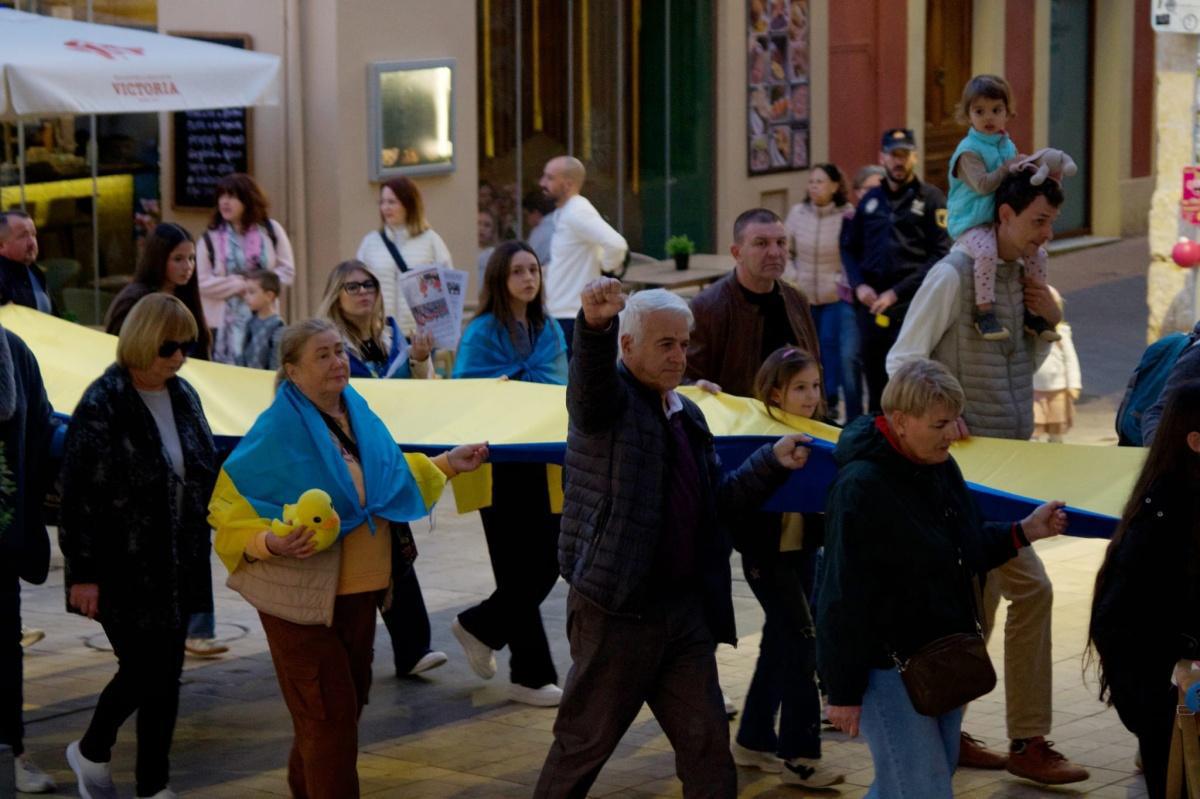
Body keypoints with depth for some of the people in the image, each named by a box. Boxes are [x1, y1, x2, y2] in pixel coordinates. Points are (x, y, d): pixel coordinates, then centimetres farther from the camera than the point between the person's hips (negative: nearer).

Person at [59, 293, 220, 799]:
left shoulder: (184, 397, 6)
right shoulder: (102, 406, -14)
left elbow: (204, 473, 15)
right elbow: (79, 496, -14)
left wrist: (201, 548, 14)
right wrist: (83, 573, -15)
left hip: (176, 565, 6)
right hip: (123, 567, -6)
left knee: (165, 675, 10)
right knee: (145, 670, -5)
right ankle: (92, 750, 18)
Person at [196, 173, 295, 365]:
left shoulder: (271, 230, 4)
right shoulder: (210, 238, 1)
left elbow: (287, 271, 4)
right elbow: (202, 282, -4)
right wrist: (238, 285, -11)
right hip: (224, 323, -1)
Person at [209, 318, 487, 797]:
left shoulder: (359, 415, 3)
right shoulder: (276, 433, -18)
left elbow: (389, 479, 19)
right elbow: (232, 511, -17)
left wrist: (445, 464, 15)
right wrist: (272, 542, -33)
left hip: (360, 591, 8)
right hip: (303, 595, -8)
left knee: (350, 701, 19)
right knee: (329, 715, -5)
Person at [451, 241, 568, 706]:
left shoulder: (550, 331, 12)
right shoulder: (483, 333, -7)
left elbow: (560, 388, 15)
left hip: (545, 456, 6)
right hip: (501, 463, -6)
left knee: (547, 566, 8)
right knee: (521, 571, -1)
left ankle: (479, 627, 30)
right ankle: (531, 676, 9)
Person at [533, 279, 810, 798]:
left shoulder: (688, 414, 15)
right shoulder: (609, 398, -8)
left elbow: (717, 502, 20)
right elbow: (590, 377, -33)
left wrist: (772, 463, 7)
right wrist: (594, 324, -53)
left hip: (686, 607, 7)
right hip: (617, 610, -7)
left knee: (707, 742, 9)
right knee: (585, 743, 4)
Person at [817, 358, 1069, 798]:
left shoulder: (942, 467, 5)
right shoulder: (861, 486, -21)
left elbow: (967, 551, 20)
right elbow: (844, 596, -20)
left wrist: (1024, 532, 4)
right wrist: (842, 691, -18)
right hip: (889, 666, -8)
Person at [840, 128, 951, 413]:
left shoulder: (930, 198, 3)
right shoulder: (870, 200, 17)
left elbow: (940, 255, -6)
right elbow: (849, 247, 21)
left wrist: (897, 292, -11)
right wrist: (859, 285, 1)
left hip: (911, 304, -4)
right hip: (871, 304, 5)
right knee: (875, 385, 8)